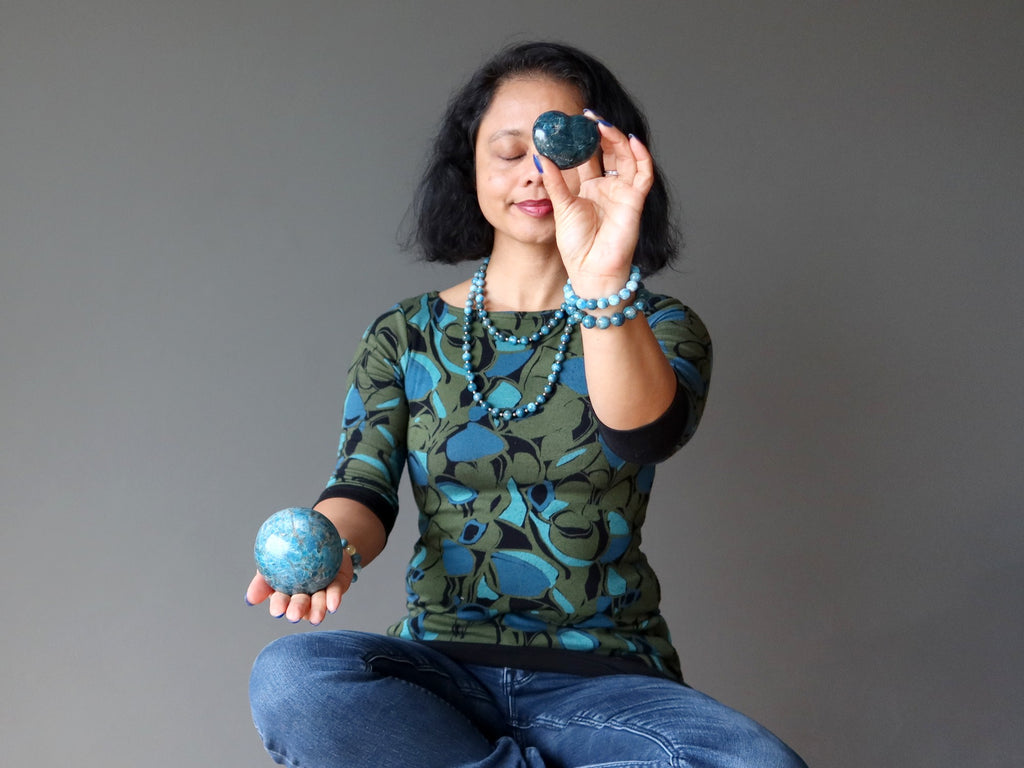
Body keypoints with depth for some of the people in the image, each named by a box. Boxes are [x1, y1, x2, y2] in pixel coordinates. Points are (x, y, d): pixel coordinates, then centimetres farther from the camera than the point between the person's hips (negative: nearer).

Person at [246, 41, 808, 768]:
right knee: (290, 680, -32)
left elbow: (645, 437, -17)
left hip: (605, 677, -1)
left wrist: (605, 286, -37)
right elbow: (364, 487, 0)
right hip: (443, 670, 2)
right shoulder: (404, 337, 11)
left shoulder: (659, 327, 6)